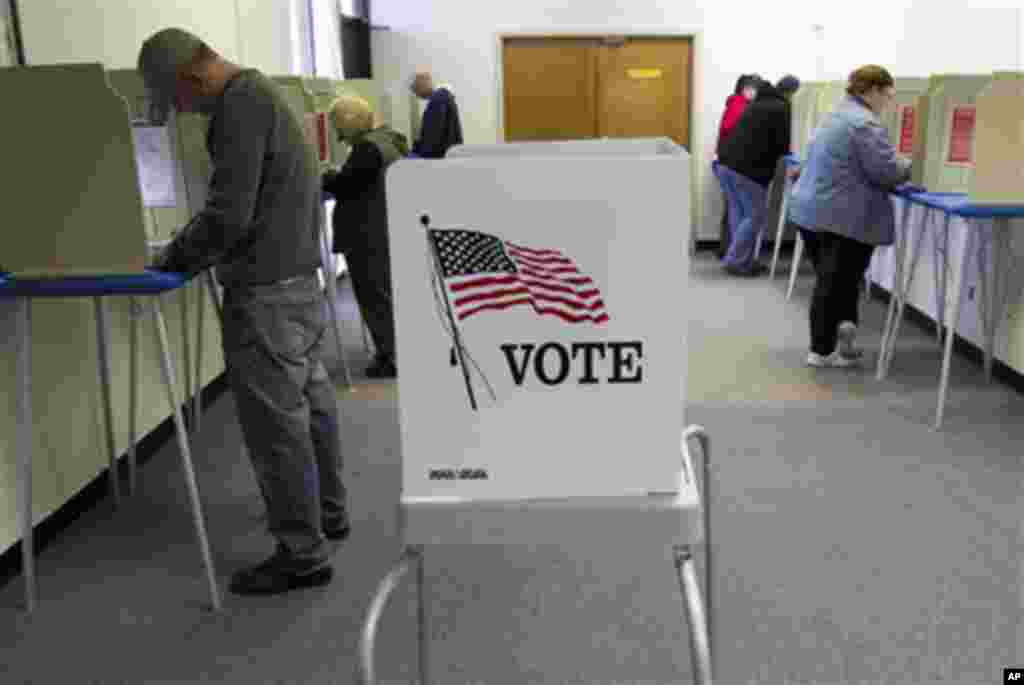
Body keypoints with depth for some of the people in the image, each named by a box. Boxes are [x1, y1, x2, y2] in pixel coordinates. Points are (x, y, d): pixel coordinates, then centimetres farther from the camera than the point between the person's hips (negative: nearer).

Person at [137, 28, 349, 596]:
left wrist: (175, 258, -8)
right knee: (309, 402, 18)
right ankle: (327, 512, 32)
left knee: (275, 422, -3)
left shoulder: (238, 105, -16)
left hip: (266, 291, -10)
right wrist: (189, 252, 12)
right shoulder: (258, 92, 16)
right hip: (295, 276, 11)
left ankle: (302, 554, 7)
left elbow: (229, 213, -22)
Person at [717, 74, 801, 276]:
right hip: (748, 168, -9)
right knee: (755, 216, 2)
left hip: (727, 162, 9)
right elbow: (782, 143, -9)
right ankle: (735, 260, 3)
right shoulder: (782, 108, -3)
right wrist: (785, 151, 9)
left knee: (739, 213, 15)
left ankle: (743, 259, 20)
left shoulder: (757, 102, 22)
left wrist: (770, 150, 26)